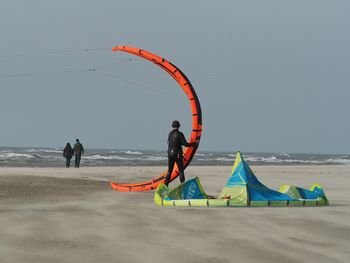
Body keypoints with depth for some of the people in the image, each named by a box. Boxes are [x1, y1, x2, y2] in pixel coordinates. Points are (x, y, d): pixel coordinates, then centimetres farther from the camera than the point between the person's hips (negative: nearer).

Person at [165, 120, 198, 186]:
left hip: (170, 154, 5)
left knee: (169, 170, 11)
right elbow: (185, 144, -10)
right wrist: (195, 143, 1)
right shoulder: (180, 134, -9)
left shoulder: (170, 134, 7)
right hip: (178, 154, -5)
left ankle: (166, 185, 7)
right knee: (181, 170, 0)